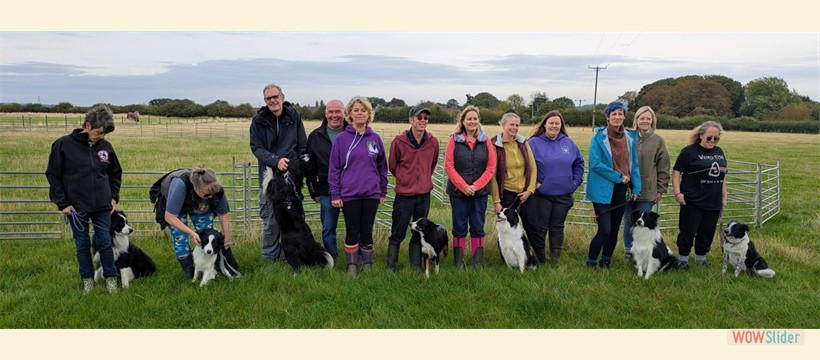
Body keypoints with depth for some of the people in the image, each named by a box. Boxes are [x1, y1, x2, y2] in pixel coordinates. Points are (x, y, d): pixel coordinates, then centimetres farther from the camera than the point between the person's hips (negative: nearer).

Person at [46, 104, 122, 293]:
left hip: (102, 206, 2)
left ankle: (111, 277, 20)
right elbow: (53, 175, -4)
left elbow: (115, 173, 13)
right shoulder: (63, 145, -9)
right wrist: (62, 203, -7)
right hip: (76, 207, -1)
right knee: (82, 244, 10)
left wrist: (114, 197, 5)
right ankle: (87, 278, 25)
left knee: (105, 242, 6)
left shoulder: (106, 147, 0)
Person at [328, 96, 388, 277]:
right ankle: (352, 266, 20)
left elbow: (382, 167, 10)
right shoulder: (341, 139, -2)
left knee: (367, 231, 10)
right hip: (349, 194, -2)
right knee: (352, 232, 7)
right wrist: (335, 194, -6)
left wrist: (383, 192, 10)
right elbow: (334, 168, -2)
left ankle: (367, 264, 24)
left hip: (371, 194, 2)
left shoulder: (375, 139, 4)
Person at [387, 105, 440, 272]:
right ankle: (390, 267, 16)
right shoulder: (399, 141, -10)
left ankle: (416, 267, 25)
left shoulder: (433, 142, -1)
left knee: (419, 233, 13)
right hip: (404, 194, -3)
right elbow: (392, 165, 4)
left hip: (424, 194, 3)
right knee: (397, 234, 4)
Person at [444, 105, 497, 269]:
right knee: (459, 228, 5)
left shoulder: (485, 140, 4)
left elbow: (491, 166, 0)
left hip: (480, 191, 2)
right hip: (458, 191, -2)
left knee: (478, 228, 7)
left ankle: (477, 262, 16)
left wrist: (476, 185, -10)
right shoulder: (454, 139, -2)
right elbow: (449, 166, -6)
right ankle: (459, 263, 15)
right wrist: (464, 186, -13)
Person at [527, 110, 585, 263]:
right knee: (540, 227, 5)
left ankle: (555, 258, 23)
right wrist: (533, 182, -10)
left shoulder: (569, 143, 5)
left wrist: (575, 181, 7)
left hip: (563, 194, 3)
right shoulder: (534, 142, -6)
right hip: (541, 194, -3)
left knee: (557, 227, 12)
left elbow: (579, 163, 15)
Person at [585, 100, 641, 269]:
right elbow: (596, 164, -15)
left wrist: (636, 188, 5)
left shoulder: (629, 137, 8)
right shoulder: (599, 137, -8)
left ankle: (606, 261, 28)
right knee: (605, 229, -10)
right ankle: (591, 261, 9)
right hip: (603, 190, -5)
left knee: (614, 229, 12)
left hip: (622, 190, 5)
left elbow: (634, 164, 11)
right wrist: (618, 177, -14)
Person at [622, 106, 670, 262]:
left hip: (647, 191, -1)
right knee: (628, 221, 11)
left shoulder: (658, 141, -1)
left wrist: (661, 190, 0)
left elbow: (663, 168, 2)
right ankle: (628, 252, 26)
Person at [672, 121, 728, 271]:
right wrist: (677, 193, -16)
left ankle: (701, 259, 26)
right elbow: (676, 172, -8)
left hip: (713, 202, 6)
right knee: (688, 231, 1)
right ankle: (683, 259, 15)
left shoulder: (719, 152, 13)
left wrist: (724, 196, 17)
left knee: (707, 233, 11)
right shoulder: (689, 151, -7)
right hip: (693, 202, -6)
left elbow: (722, 175, 20)